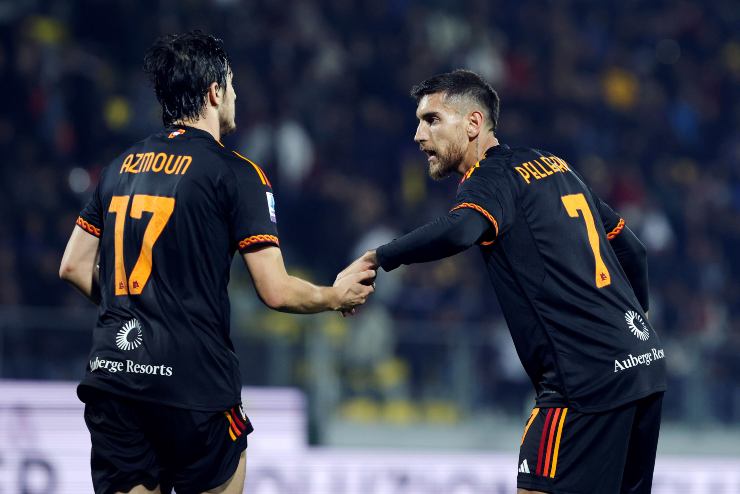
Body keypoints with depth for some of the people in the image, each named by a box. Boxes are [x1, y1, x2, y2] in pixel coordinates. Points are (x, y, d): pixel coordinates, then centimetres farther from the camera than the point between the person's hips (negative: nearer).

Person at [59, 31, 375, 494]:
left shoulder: (122, 166, 13)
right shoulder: (236, 173, -5)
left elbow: (73, 267, 17)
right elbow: (276, 291, -7)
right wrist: (337, 296, 11)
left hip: (111, 371, 5)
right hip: (192, 380, -5)